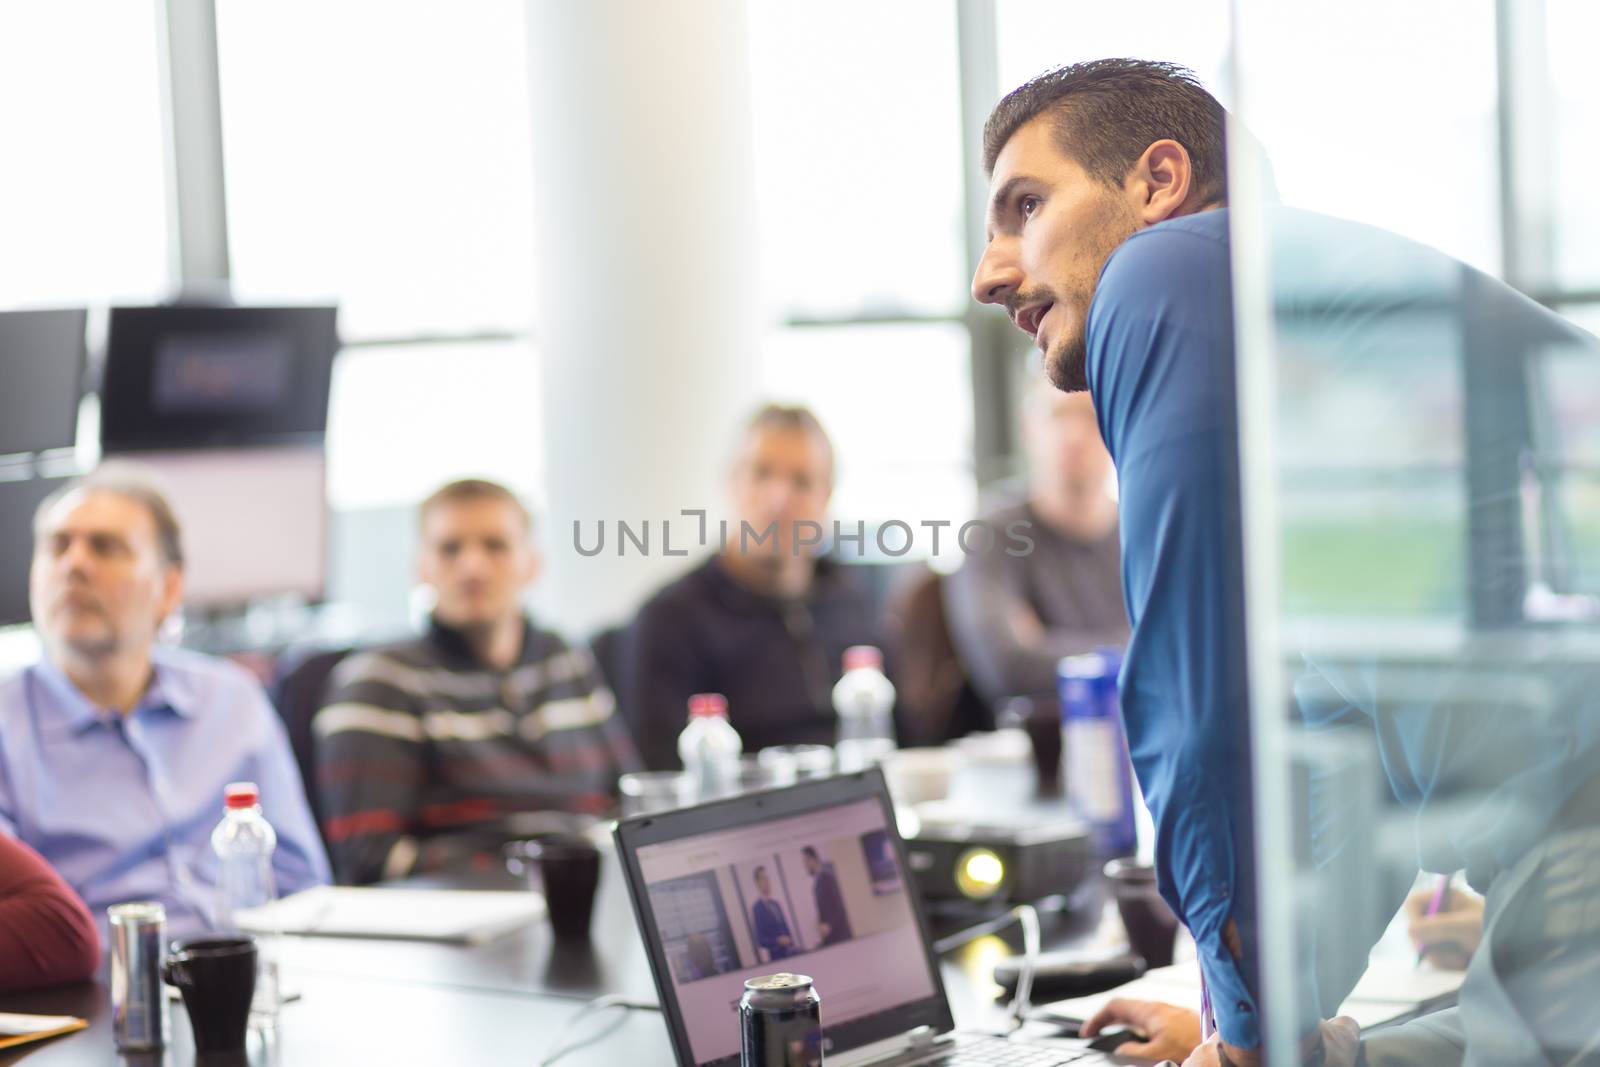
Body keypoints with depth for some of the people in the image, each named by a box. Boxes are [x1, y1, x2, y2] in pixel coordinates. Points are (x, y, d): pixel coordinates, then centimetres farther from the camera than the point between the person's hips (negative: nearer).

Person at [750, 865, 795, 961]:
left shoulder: (776, 904, 14)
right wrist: (777, 941, -25)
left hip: (790, 951, 6)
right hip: (777, 955, -6)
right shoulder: (756, 908, -8)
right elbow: (760, 940, -10)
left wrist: (791, 941, 0)